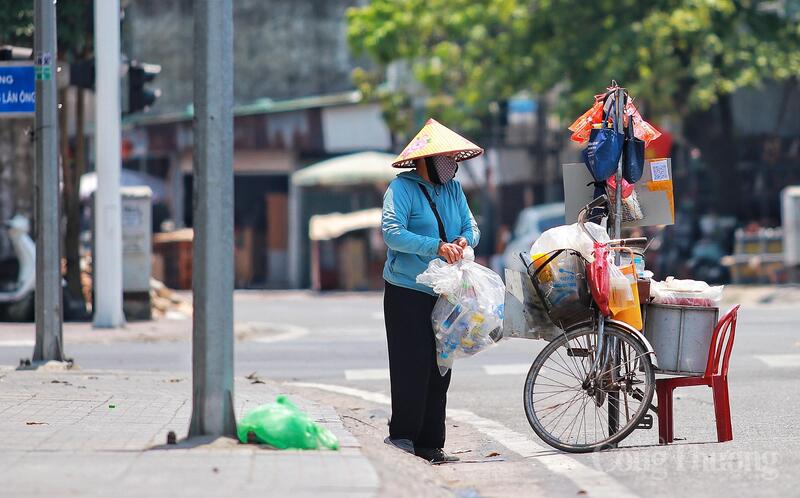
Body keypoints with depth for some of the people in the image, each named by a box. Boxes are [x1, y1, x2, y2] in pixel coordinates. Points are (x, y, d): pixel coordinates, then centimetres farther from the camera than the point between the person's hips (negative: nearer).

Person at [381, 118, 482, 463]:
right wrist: (436, 247, -23)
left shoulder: (453, 188, 15)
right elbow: (392, 232, -17)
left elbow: (470, 225, 14)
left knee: (440, 368, 6)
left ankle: (431, 443, 11)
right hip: (407, 292, -7)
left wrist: (464, 241, -10)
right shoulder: (402, 188, -6)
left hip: (444, 293, 7)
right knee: (413, 366, -10)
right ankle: (401, 436, -4)